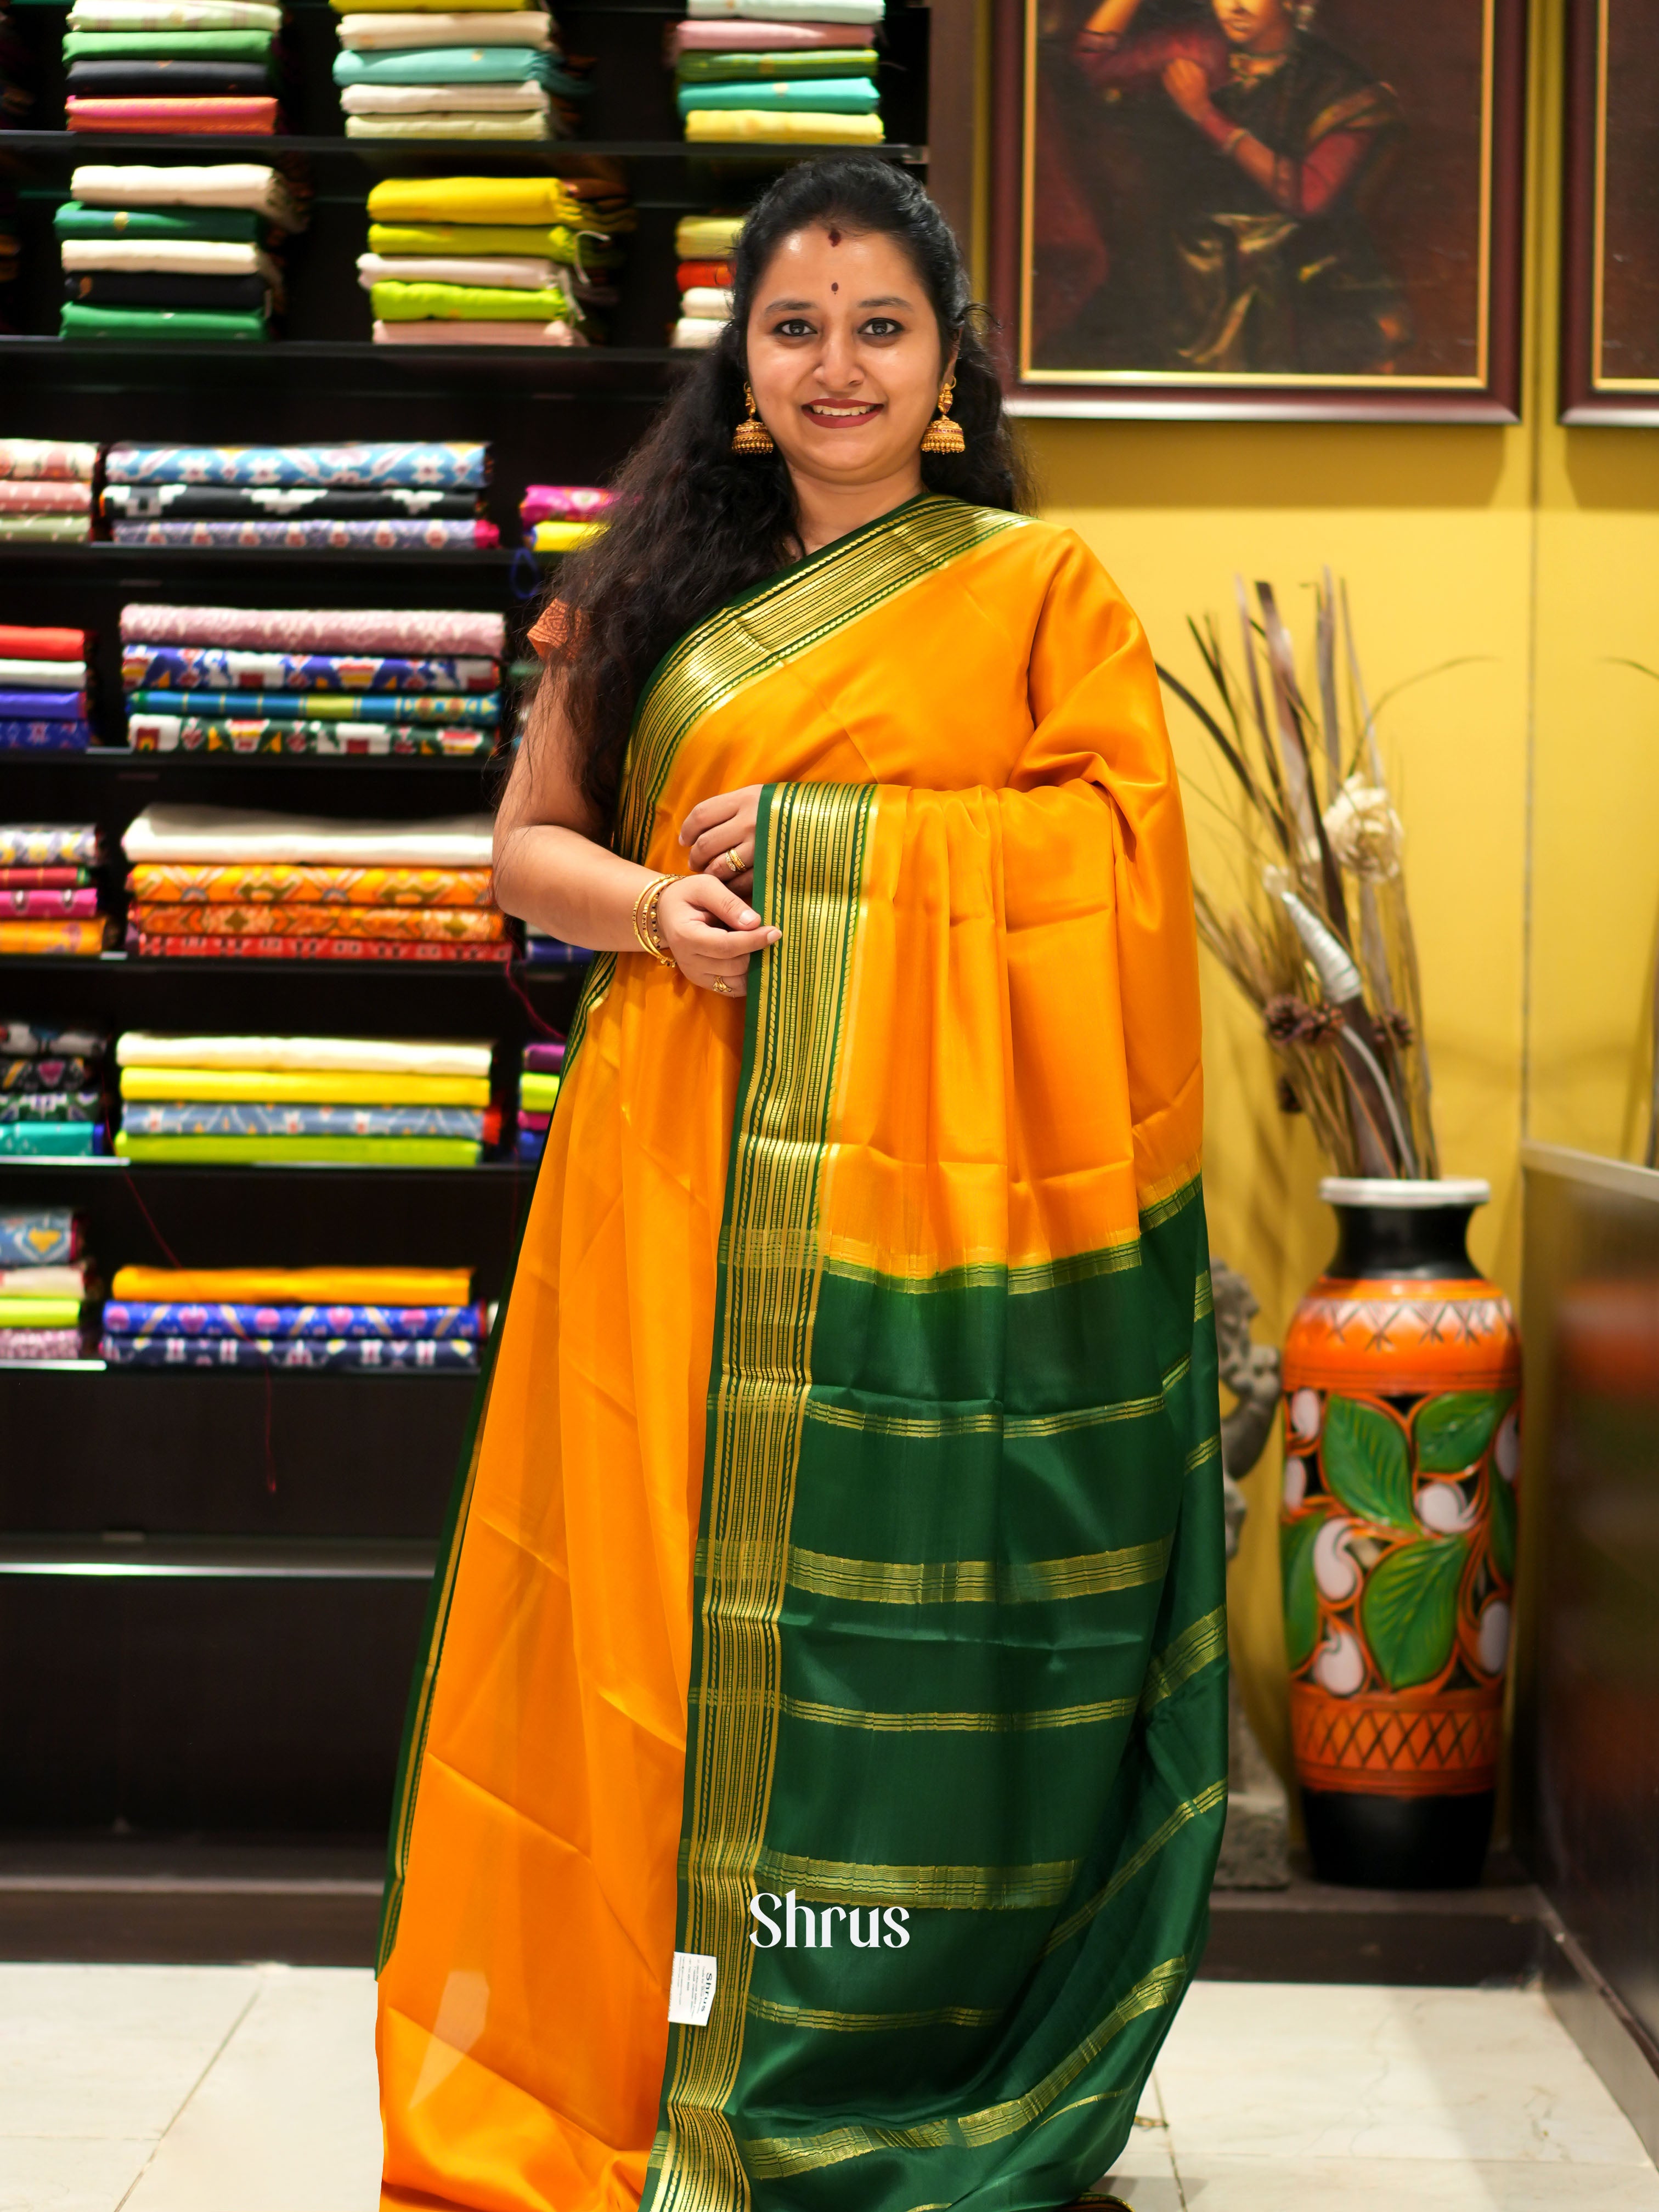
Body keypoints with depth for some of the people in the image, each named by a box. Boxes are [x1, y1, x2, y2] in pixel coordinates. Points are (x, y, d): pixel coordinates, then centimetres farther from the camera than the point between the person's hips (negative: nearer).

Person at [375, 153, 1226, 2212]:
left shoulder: (1043, 589, 6)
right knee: (664, 1588, 2)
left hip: (931, 1184, -2)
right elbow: (525, 838, 15)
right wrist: (651, 904, -8)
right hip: (685, 1181, 2)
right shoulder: (657, 584, 14)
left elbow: (1119, 848, -5)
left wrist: (816, 837, -12)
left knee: (901, 1615, 1)